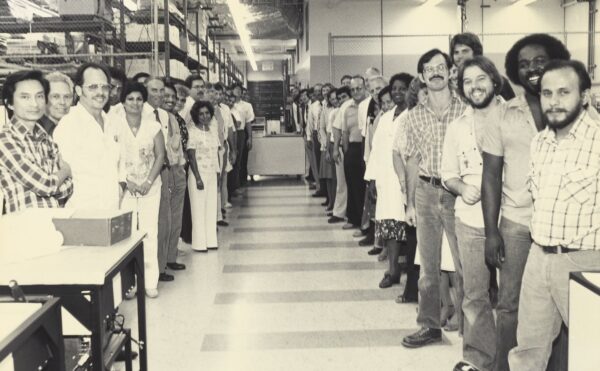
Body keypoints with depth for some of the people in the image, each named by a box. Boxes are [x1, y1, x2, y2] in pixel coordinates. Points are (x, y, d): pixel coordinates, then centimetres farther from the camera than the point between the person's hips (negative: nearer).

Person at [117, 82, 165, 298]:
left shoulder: (153, 126, 5)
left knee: (150, 232, -2)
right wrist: (126, 182, -9)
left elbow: (160, 155, 3)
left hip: (150, 187, 1)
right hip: (125, 187, -1)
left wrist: (149, 182, -7)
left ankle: (150, 282, 5)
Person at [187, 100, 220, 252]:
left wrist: (218, 172, 7)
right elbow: (191, 156, -13)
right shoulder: (192, 131, -10)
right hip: (199, 174, -6)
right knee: (198, 208, 1)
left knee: (211, 207, 10)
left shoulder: (213, 129, 8)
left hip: (212, 175, 6)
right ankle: (199, 243, 9)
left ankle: (210, 240, 19)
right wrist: (198, 178, -16)